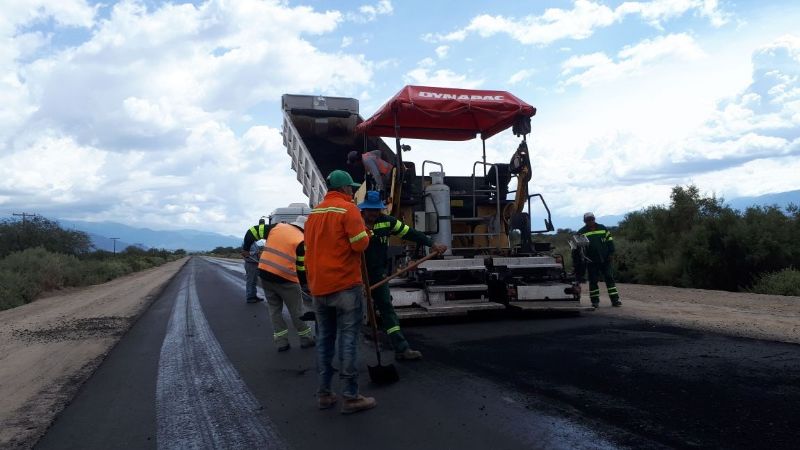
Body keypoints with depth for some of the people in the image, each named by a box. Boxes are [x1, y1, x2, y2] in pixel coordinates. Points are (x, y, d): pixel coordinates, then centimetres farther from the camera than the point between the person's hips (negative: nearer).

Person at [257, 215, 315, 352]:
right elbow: (302, 267, -2)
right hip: (284, 279, -5)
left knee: (274, 310, 16)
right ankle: (306, 340, 21)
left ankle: (281, 342, 16)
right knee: (296, 311, 10)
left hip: (265, 274, 5)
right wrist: (304, 281, 13)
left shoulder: (276, 227, 10)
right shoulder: (301, 240, -3)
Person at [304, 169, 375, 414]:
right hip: (345, 285, -7)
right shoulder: (347, 208, -9)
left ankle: (324, 393, 19)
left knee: (324, 339, 13)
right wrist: (363, 233, 5)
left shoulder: (314, 212, 12)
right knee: (348, 339, -2)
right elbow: (360, 243, -16)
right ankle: (351, 397, 2)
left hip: (318, 286, 7)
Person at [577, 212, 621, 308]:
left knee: (609, 278, 2)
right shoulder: (581, 233, 3)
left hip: (605, 259, 1)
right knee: (593, 281, 2)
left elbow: (609, 240, 12)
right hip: (591, 261, -1)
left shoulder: (603, 229, 8)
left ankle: (615, 299, 5)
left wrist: (611, 253, 4)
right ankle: (595, 301, 9)